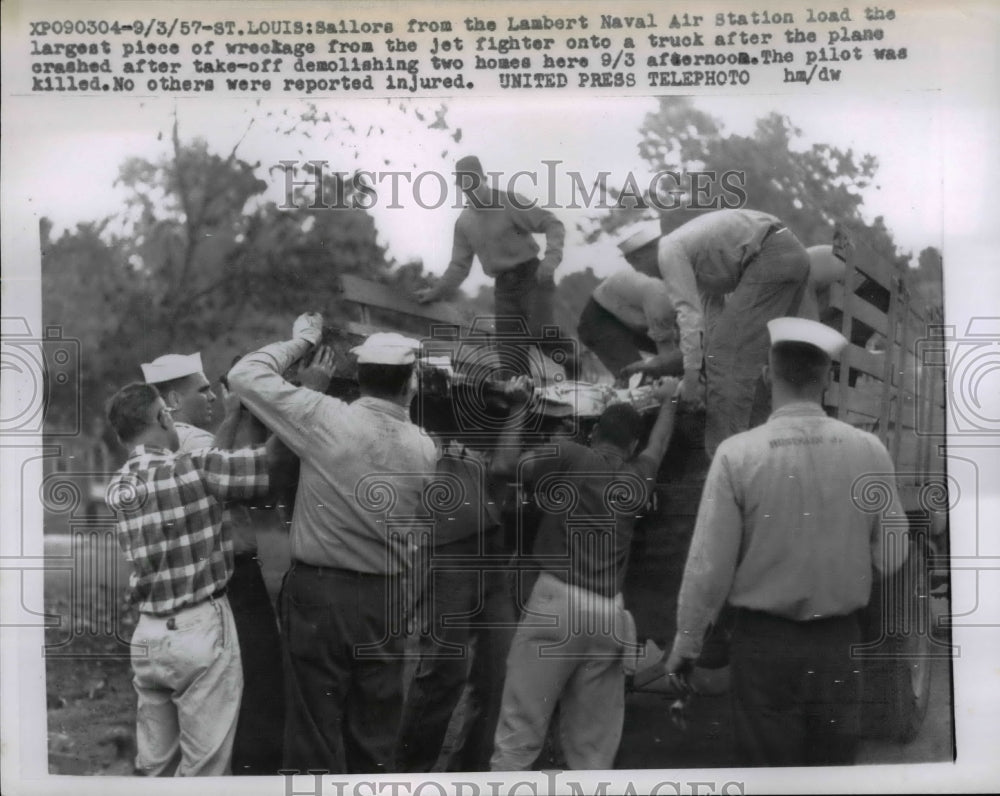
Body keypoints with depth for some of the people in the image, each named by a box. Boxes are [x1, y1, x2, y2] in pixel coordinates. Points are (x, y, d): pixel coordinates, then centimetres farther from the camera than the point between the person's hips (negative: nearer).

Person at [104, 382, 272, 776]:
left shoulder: (118, 487, 6)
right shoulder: (192, 469, -14)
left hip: (147, 634, 7)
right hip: (200, 629, -7)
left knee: (155, 765, 15)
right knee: (202, 767, 3)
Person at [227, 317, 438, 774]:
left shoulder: (326, 418, -12)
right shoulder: (424, 449, -1)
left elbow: (244, 375, -5)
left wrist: (300, 343, 8)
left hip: (319, 593, -3)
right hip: (384, 598, 3)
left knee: (316, 738, 5)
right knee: (374, 737, 15)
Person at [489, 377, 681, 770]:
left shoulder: (569, 457, -1)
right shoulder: (637, 479, 13)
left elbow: (504, 465, -1)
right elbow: (657, 446, 33)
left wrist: (520, 413, 13)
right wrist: (668, 401, 51)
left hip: (558, 601, -4)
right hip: (610, 613, 4)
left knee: (519, 732, -3)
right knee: (593, 745, 10)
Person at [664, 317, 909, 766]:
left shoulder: (738, 454, -13)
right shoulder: (869, 450, -7)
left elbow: (709, 567, -12)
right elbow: (892, 559, -1)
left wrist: (684, 645, 1)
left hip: (764, 643, -2)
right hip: (839, 643, 2)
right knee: (834, 765, 16)